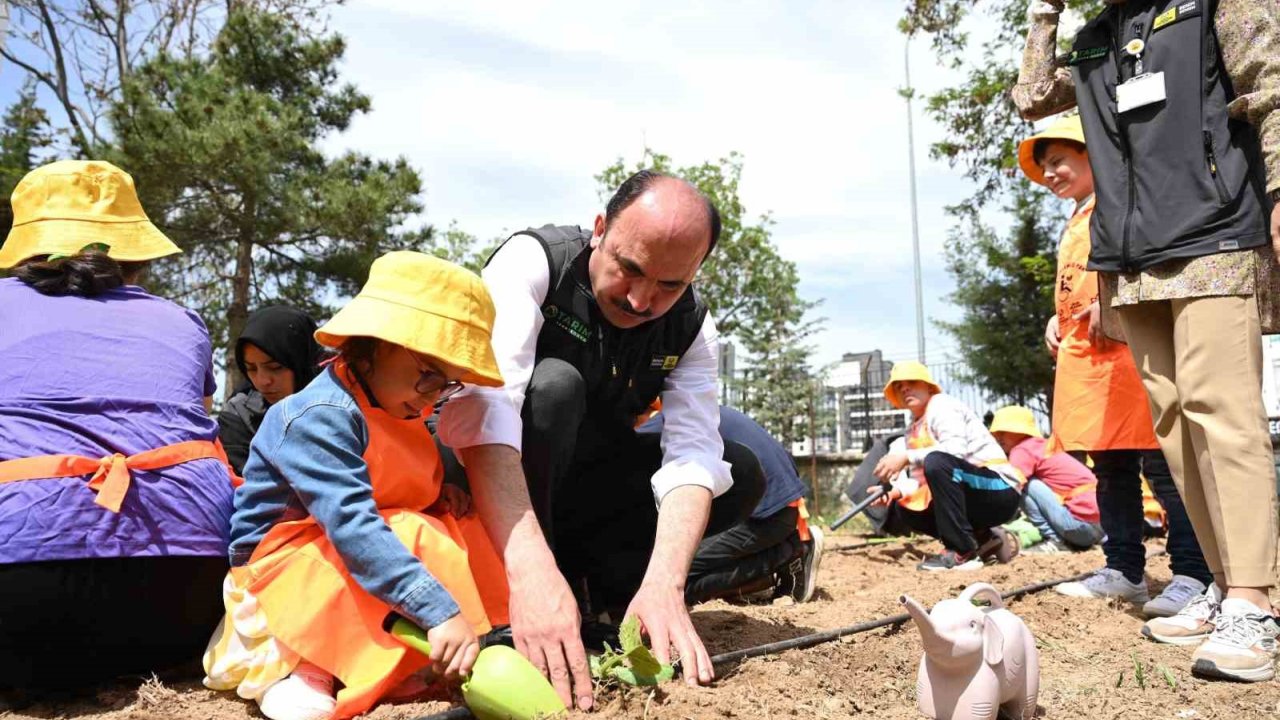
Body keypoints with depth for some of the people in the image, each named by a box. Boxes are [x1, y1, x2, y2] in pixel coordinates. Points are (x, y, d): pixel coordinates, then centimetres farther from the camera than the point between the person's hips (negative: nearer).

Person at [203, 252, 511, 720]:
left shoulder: (398, 408, 2)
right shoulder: (321, 417, -26)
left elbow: (419, 476, 21)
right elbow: (354, 527, -37)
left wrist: (446, 485, -4)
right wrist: (439, 611, -44)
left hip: (350, 554, 9)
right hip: (284, 561, -9)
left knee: (461, 528, -5)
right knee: (412, 540, -29)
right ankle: (282, 659, -18)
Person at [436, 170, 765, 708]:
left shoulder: (692, 326, -11)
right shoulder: (534, 261, -25)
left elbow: (693, 456, -23)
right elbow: (481, 402, -40)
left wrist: (662, 584, -41)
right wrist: (531, 569, -53)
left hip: (587, 479, 4)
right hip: (494, 476, -4)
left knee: (742, 475, -11)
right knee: (554, 384, -33)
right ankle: (518, 601, -24)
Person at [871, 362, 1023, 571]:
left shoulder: (942, 405, -7)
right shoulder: (914, 431, 18)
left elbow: (956, 450, -26)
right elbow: (920, 477, 8)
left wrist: (906, 457, -29)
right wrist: (895, 491, -12)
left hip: (1001, 491, -9)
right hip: (976, 500, 9)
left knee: (936, 461, -32)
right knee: (908, 510, 4)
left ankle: (963, 552, -25)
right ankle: (984, 539, 6)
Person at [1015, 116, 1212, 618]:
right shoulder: (1073, 224, 26)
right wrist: (1056, 319, 14)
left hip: (1124, 348, -10)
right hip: (1082, 356, 10)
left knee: (1160, 464, -8)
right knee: (1109, 468, 11)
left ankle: (1193, 573, -2)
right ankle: (1124, 570, 18)